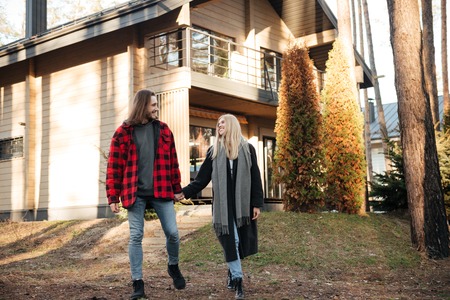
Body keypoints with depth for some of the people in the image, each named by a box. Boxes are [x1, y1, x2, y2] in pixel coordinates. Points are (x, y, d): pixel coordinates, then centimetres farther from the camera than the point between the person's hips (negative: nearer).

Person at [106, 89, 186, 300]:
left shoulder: (163, 130, 7)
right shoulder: (123, 133, -2)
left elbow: (172, 161, 12)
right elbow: (114, 167, -2)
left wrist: (177, 188, 10)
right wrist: (113, 197, -5)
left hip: (161, 191, 2)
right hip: (136, 194, -2)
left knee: (172, 232, 0)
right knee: (136, 237, 0)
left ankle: (173, 266, 29)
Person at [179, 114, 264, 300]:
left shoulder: (247, 149, 4)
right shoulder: (214, 151, 7)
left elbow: (255, 178, 2)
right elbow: (202, 179, 4)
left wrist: (257, 203, -4)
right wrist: (185, 192, -9)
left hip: (243, 204, 0)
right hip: (223, 204, 0)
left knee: (241, 242, 4)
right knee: (230, 241, -6)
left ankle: (232, 273, 27)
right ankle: (238, 280, -2)